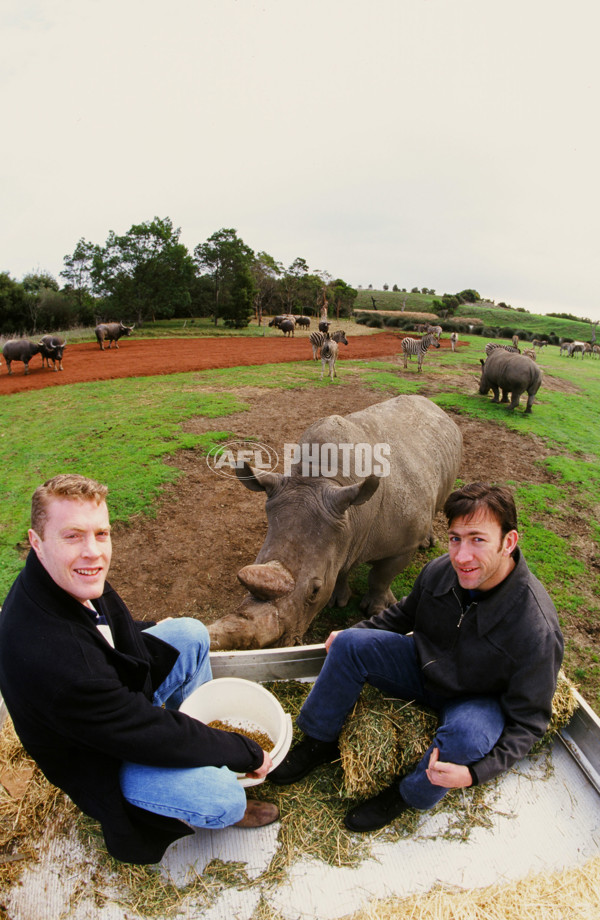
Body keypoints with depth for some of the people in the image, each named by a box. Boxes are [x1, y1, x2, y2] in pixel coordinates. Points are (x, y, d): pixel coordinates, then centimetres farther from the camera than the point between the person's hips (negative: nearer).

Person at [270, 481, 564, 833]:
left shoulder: (537, 629, -33)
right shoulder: (441, 571, -19)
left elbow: (528, 721, -21)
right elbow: (405, 613, 5)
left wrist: (476, 771, -33)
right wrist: (354, 632, -3)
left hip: (480, 700, -4)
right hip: (425, 668, 4)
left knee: (467, 733, -37)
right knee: (349, 644, -12)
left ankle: (410, 795, -4)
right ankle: (320, 743, 8)